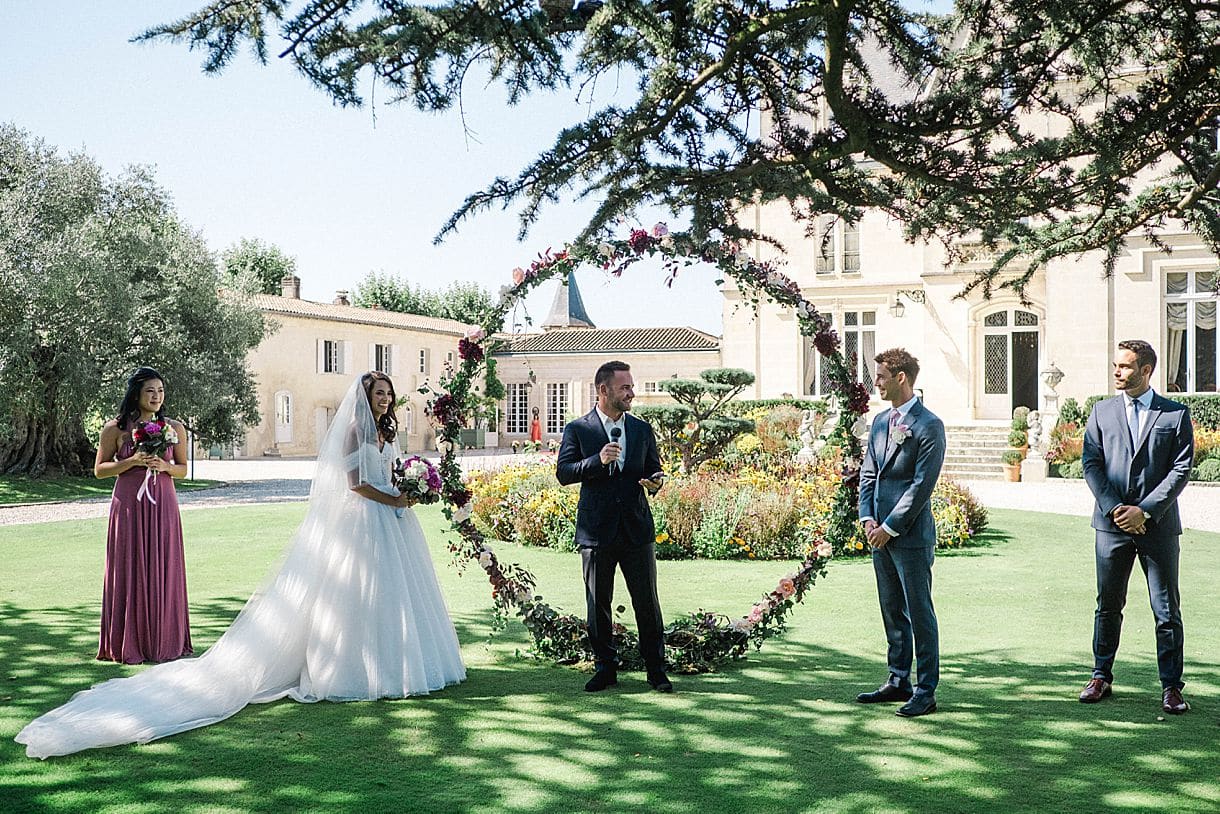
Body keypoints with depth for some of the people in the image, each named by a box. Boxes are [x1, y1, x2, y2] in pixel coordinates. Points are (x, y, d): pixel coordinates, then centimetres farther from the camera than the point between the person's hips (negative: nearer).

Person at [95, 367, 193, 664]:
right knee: (129, 571, 1)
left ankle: (164, 642, 13)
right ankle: (130, 644, 10)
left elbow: (183, 470, 13)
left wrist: (165, 466, -9)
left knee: (163, 571, 3)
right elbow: (99, 469, 3)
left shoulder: (175, 428, 6)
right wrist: (133, 461, -11)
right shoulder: (115, 428, 0)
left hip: (162, 506, 2)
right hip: (128, 506, -2)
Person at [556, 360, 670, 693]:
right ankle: (606, 668, 20)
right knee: (598, 605, 7)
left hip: (638, 529, 2)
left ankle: (656, 669, 13)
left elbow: (653, 469, 17)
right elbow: (563, 472, -6)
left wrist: (655, 481, -7)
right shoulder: (578, 429, 1)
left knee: (647, 602, 3)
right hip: (597, 531, -2)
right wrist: (598, 461, -20)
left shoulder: (642, 429, 11)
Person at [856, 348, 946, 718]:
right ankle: (898, 682, 25)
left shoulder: (928, 425, -11)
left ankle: (926, 691, 6)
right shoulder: (880, 422, 14)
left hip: (911, 535, -8)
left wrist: (890, 527, -15)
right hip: (880, 534, 8)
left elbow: (922, 484, -15)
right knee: (892, 612, 15)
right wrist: (868, 519, 1)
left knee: (919, 613, -1)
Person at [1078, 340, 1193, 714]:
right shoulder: (1102, 411, 8)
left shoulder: (1176, 414, 3)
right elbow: (1091, 464, 3)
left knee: (1167, 609, 3)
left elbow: (1181, 469, -4)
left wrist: (1145, 511, -13)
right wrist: (1114, 509, -10)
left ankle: (1171, 687, 12)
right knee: (1108, 604, 9)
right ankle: (1101, 677, 20)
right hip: (1111, 524, 2)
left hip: (1158, 525, -2)